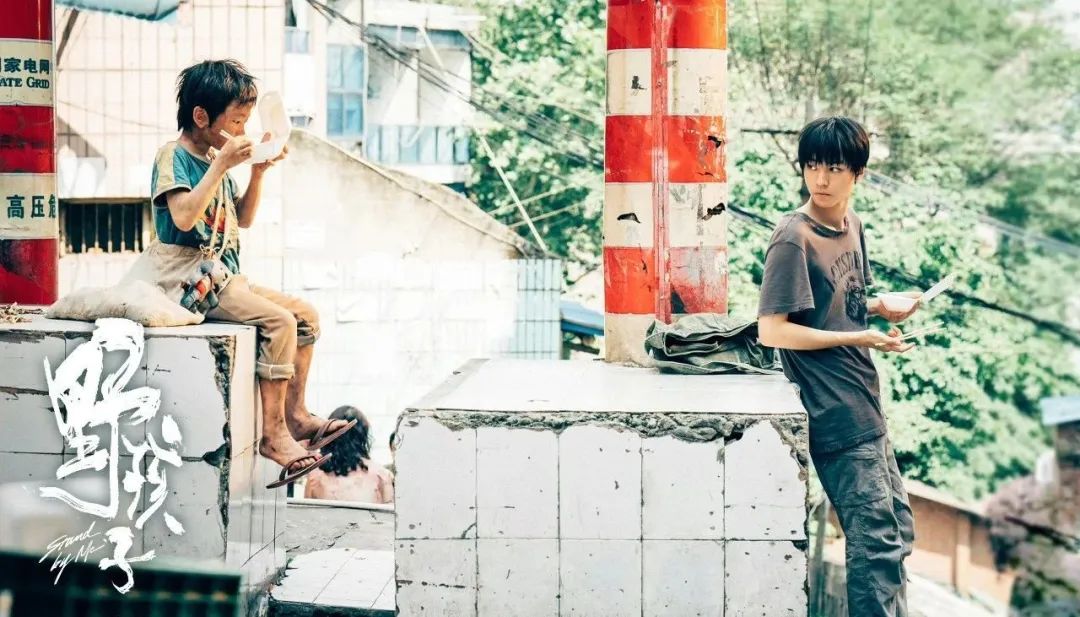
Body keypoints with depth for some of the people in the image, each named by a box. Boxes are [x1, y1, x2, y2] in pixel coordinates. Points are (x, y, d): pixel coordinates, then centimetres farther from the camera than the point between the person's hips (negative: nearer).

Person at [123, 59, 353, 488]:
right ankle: (272, 434, -22)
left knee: (305, 314, 3)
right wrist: (221, 165, -24)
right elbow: (183, 216, -26)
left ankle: (294, 414, 7)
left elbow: (243, 219, 23)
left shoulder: (215, 158, 16)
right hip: (190, 276, -9)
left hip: (223, 275, 9)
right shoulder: (175, 156, -10)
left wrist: (259, 172, 9)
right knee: (278, 320, -24)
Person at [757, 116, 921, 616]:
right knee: (876, 538, -6)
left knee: (896, 528, 16)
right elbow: (772, 331, -20)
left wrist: (880, 308, 1)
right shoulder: (794, 239, -16)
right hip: (835, 416, -9)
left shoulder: (852, 225, 9)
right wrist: (858, 339, -18)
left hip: (864, 406, 9)